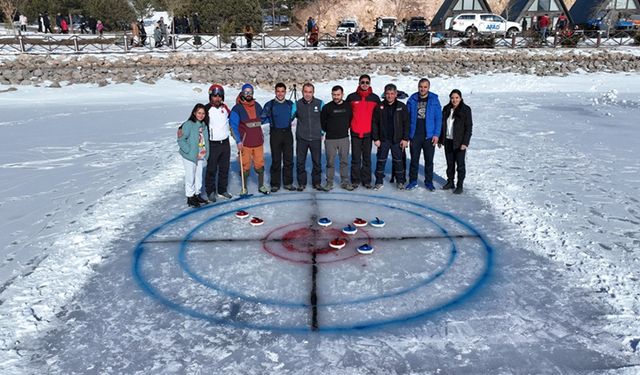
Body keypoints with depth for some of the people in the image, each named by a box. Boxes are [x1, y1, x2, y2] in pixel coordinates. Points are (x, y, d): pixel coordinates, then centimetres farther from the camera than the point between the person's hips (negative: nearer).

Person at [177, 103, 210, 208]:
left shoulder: (203, 125, 6)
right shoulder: (188, 124, -16)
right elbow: (181, 140, -16)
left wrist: (205, 151, 5)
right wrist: (190, 151, -17)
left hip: (200, 156, 7)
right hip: (189, 156, -7)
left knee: (199, 176, 15)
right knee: (190, 177, 2)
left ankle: (197, 194, 30)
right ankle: (190, 197, 15)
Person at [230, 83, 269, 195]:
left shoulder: (257, 106, 9)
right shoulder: (237, 108, -5)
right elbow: (233, 126, -6)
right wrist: (238, 141, -12)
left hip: (258, 142, 4)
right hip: (245, 143, -4)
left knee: (260, 165, 8)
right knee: (245, 167, 3)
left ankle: (261, 186, 23)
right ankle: (244, 188, 17)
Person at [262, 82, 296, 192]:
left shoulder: (290, 104, 7)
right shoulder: (269, 105, -1)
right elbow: (263, 118, 3)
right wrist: (272, 120, -9)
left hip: (287, 133, 3)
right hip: (275, 134, -3)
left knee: (289, 159, 5)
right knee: (276, 160, 0)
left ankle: (288, 183, 14)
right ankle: (275, 184, 8)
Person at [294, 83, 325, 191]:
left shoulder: (320, 103, 0)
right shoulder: (297, 104, -2)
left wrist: (322, 133, 7)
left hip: (316, 138, 0)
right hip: (301, 138, 0)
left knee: (317, 162, 6)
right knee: (300, 162, 4)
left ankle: (317, 182, 19)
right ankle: (301, 183, 17)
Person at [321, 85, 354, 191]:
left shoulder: (348, 106, 2)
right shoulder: (327, 107, -5)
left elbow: (351, 119, 16)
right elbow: (322, 121, 5)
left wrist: (346, 128, 10)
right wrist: (328, 130, 8)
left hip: (344, 138, 2)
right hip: (330, 139, -2)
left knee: (345, 161, 6)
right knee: (330, 162, 4)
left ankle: (345, 182, 14)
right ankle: (329, 182, 13)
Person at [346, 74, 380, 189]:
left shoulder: (375, 98, 4)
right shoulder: (351, 97, 1)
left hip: (368, 132, 1)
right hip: (355, 132, -1)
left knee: (367, 158, 7)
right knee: (356, 158, 4)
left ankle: (366, 180, 14)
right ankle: (355, 180, 12)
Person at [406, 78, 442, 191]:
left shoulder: (434, 100, -1)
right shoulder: (412, 100, 2)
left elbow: (438, 118, -1)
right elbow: (407, 118, 5)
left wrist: (436, 134, -9)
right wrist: (406, 135, 0)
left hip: (429, 136, -1)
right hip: (415, 135, 1)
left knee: (429, 161, 7)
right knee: (414, 160, 7)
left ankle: (429, 182, 18)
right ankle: (413, 181, 17)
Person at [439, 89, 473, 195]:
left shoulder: (466, 110, -8)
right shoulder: (446, 109, 7)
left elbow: (468, 127, -10)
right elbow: (442, 125, 13)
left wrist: (465, 143, -16)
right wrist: (440, 139, 11)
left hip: (459, 142, -5)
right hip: (448, 141, 5)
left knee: (460, 164, 1)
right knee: (450, 163, 14)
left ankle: (460, 185, 9)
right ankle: (450, 182, 26)